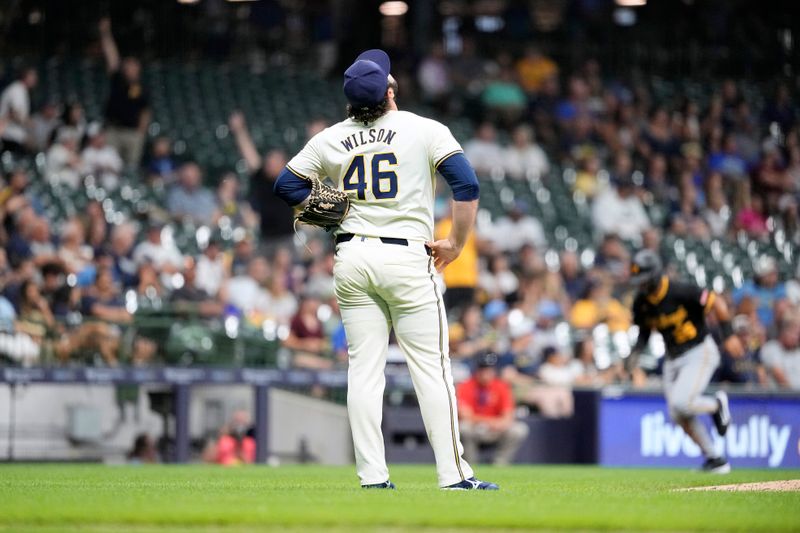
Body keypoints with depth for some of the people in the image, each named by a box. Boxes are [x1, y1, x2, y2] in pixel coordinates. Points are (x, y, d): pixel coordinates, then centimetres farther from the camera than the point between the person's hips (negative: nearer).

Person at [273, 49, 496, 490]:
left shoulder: (330, 139, 7)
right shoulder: (424, 131, -4)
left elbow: (285, 185, 13)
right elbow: (467, 185, -11)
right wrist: (456, 243, -3)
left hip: (351, 257, 4)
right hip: (407, 256, -3)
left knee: (364, 368, 5)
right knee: (431, 367, -2)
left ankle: (373, 475, 1)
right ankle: (453, 474, -4)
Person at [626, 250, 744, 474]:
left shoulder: (680, 293, -22)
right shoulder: (642, 303, -2)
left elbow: (717, 304, -16)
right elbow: (644, 330, 13)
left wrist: (729, 336, -20)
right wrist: (636, 350, -5)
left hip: (700, 352, -7)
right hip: (673, 359, 7)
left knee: (681, 402, -23)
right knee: (679, 416, 3)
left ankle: (717, 405, 8)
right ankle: (714, 459, 15)